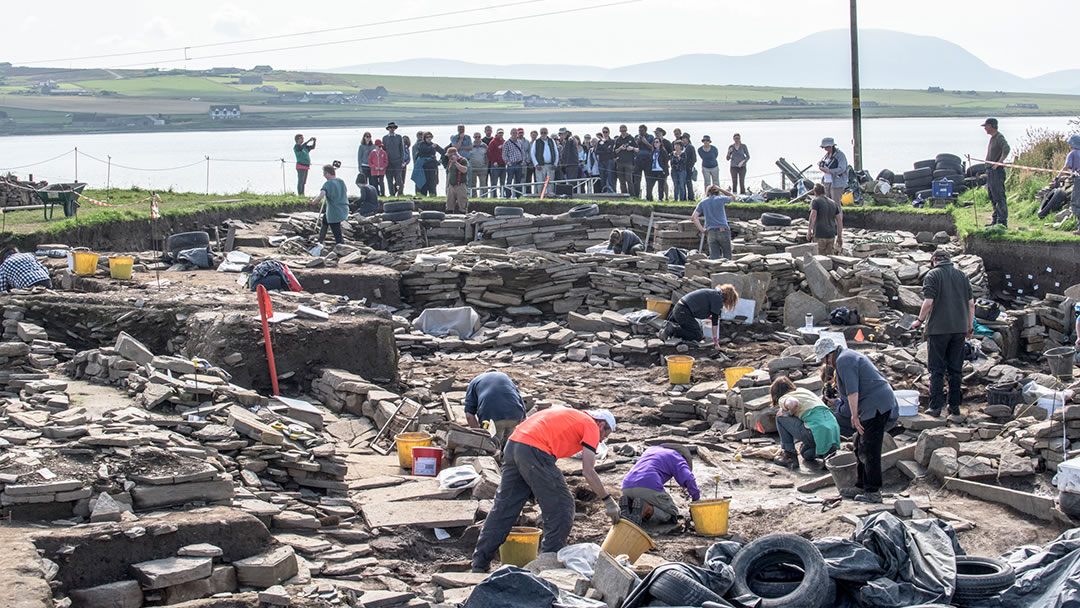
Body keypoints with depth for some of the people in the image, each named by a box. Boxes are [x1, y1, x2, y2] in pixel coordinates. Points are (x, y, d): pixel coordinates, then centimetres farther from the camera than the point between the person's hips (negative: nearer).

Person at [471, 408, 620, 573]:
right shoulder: (591, 426, 7)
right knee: (561, 507, 4)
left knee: (503, 507, 14)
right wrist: (608, 501, 6)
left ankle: (479, 562, 16)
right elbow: (588, 471, -2)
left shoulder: (571, 415, 31)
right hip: (535, 451, -8)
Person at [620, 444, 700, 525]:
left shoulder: (651, 450, 36)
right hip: (649, 489, -6)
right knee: (671, 515, 12)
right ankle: (644, 508, -16)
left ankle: (627, 506, -4)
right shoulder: (678, 459, 16)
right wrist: (696, 499, 13)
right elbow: (688, 479, -2)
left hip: (627, 488, 6)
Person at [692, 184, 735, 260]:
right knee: (727, 256, 11)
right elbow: (731, 196, 27)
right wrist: (719, 188, 19)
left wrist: (702, 230, 2)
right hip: (723, 231, -2)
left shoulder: (702, 202, 11)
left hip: (711, 233, 2)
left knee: (714, 258, -3)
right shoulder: (720, 199, 5)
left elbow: (693, 217, 1)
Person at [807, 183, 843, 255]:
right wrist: (839, 237, 18)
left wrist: (809, 231, -17)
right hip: (831, 236, 5)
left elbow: (813, 216, -19)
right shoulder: (833, 202, 15)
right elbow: (839, 220, 13)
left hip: (819, 236, -5)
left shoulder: (815, 201, -2)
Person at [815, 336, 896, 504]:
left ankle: (873, 492, -2)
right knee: (861, 447, 16)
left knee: (869, 450, -6)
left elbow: (852, 390, -21)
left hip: (876, 406, -11)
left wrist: (854, 415, -20)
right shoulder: (849, 357, 20)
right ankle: (861, 487, 22)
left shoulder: (843, 361, -13)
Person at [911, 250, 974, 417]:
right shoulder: (962, 275, 10)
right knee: (956, 369, 11)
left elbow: (928, 302, -15)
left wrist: (920, 320, 0)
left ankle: (936, 406, -1)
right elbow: (971, 303, 9)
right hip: (959, 328, 4)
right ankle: (955, 405, 14)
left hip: (938, 328, -4)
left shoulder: (932, 275, -5)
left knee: (936, 369, 1)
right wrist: (970, 327, 17)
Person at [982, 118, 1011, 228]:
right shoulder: (992, 138, 17)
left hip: (997, 171, -10)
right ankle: (995, 220, 19)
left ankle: (1002, 221, -11)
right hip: (990, 170, 10)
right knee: (992, 197, 13)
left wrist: (999, 162, -28)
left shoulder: (999, 137, -13)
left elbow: (1006, 149, -29)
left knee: (999, 197, -10)